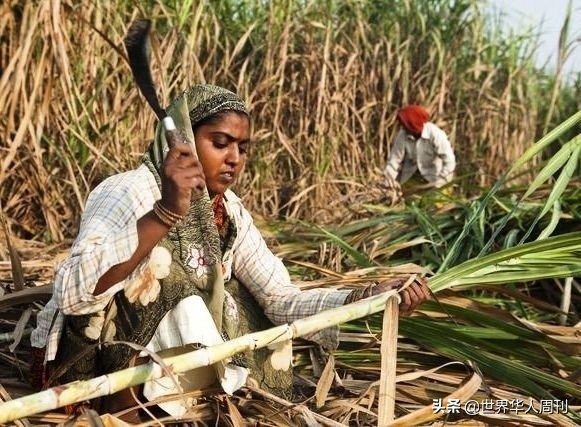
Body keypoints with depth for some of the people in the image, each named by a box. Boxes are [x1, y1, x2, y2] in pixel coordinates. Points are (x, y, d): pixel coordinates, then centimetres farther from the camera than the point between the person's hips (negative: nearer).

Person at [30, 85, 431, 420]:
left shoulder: (229, 212, -2)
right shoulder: (131, 192, -21)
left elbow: (281, 299, -5)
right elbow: (73, 293, -35)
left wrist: (372, 296, -18)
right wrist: (166, 212, -43)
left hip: (164, 352, 6)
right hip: (86, 359, -6)